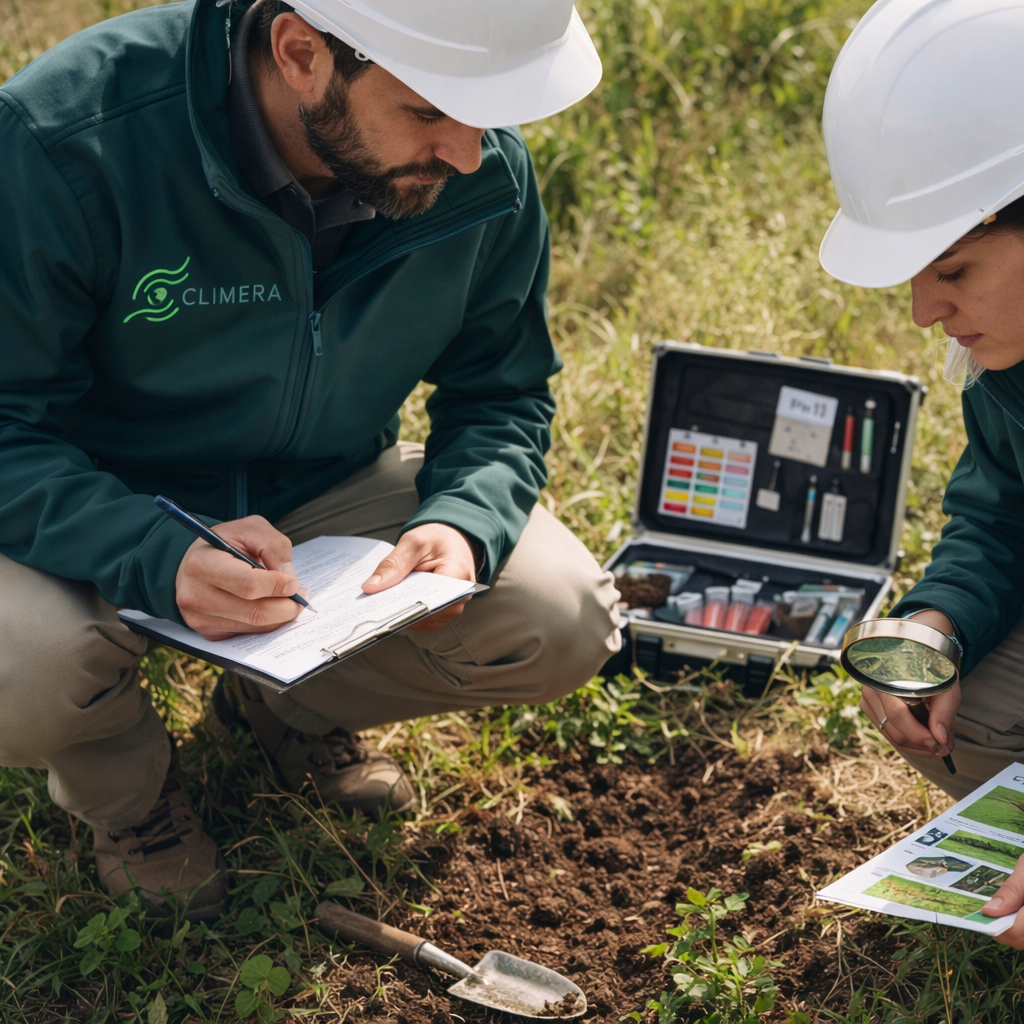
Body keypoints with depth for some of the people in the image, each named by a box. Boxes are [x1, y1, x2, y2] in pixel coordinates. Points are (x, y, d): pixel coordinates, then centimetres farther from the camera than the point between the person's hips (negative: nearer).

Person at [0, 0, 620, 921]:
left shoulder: (487, 175, -17)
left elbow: (502, 395, -2)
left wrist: (463, 524, -25)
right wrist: (158, 560, -44)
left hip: (326, 491, 4)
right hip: (100, 506, -3)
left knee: (565, 625, -15)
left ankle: (289, 706, 16)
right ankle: (120, 777, 7)